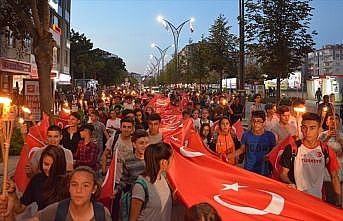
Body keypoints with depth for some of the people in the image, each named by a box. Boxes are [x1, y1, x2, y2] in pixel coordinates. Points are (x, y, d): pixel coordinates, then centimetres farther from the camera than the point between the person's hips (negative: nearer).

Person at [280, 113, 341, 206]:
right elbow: (283, 173, -3)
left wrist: (339, 202, 0)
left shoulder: (327, 151, -4)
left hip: (317, 199, 2)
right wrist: (290, 185, -22)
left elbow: (334, 177, 5)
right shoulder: (292, 149, -9)